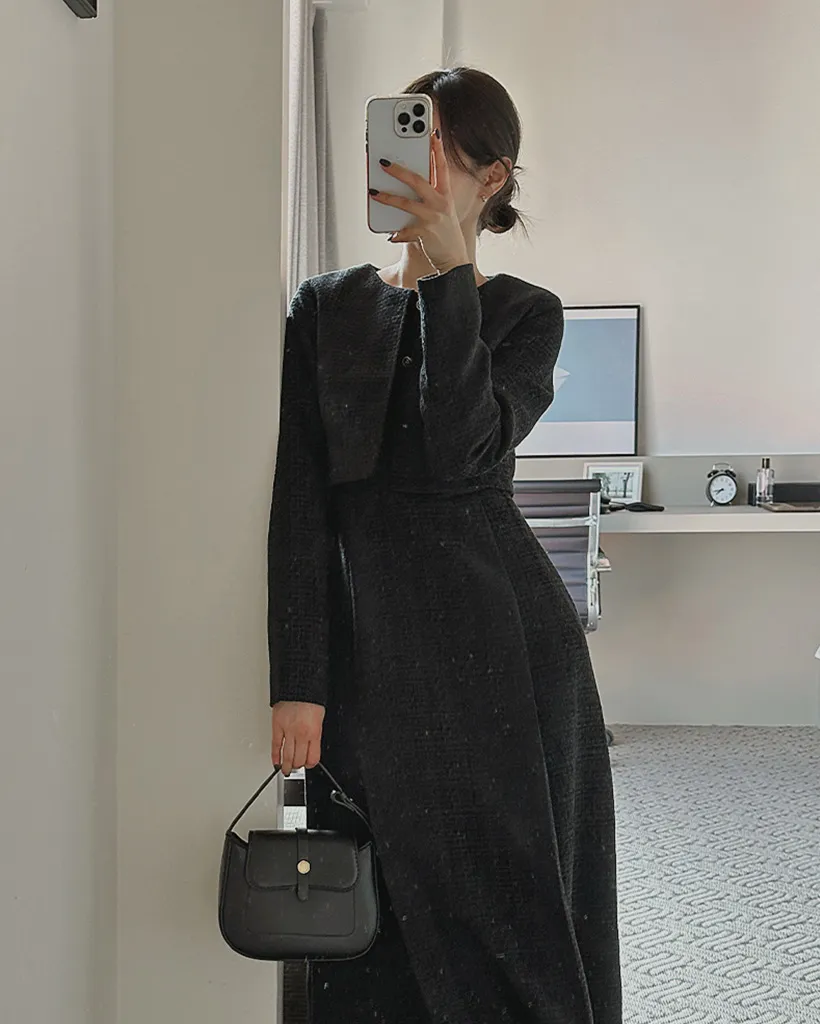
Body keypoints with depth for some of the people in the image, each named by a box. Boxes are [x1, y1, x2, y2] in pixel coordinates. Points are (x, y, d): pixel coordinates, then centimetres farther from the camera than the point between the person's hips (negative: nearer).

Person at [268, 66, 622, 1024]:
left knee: (514, 897, 7)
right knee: (387, 903, 6)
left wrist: (447, 271, -16)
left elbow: (461, 449, -15)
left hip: (504, 635, 0)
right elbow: (300, 501, -2)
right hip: (368, 646, 1)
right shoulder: (327, 306, 7)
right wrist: (297, 681, -9)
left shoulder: (526, 314, 5)